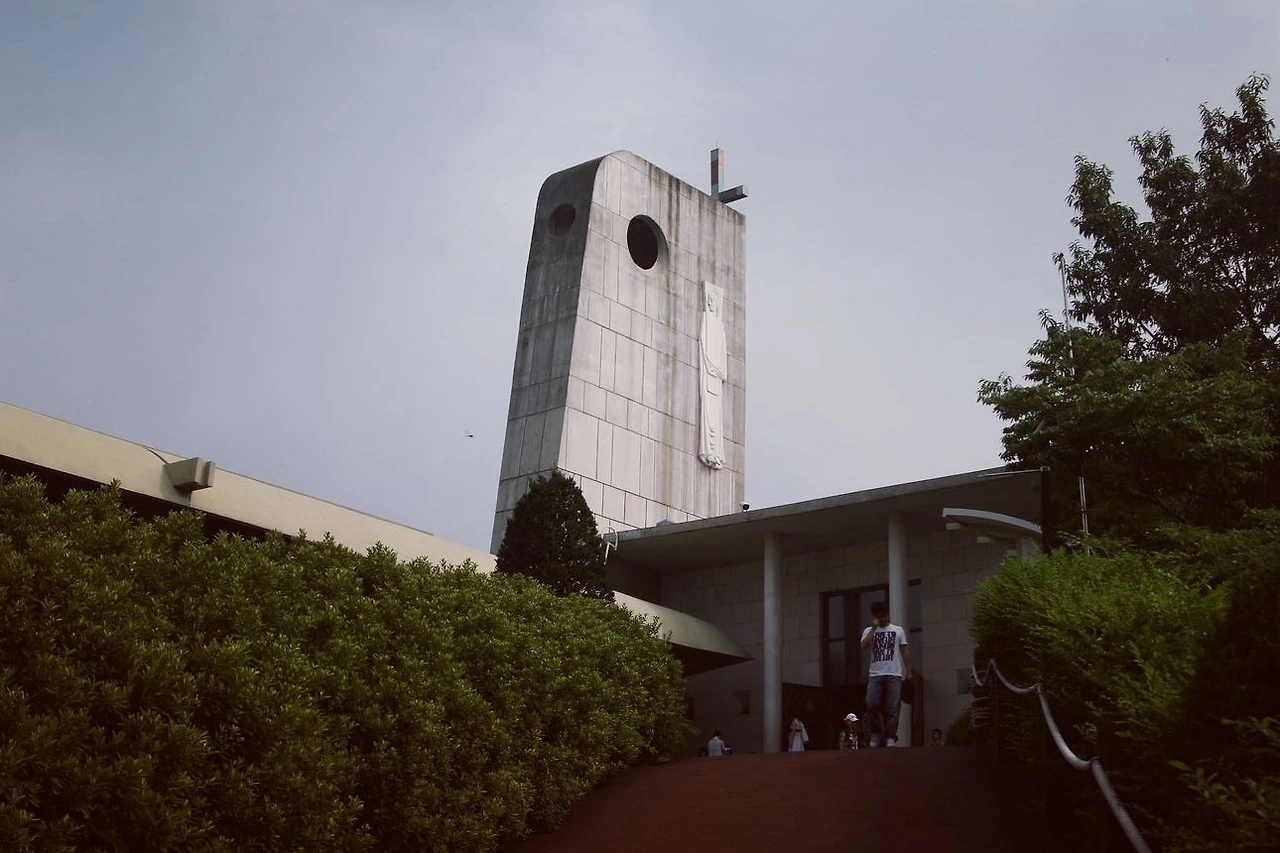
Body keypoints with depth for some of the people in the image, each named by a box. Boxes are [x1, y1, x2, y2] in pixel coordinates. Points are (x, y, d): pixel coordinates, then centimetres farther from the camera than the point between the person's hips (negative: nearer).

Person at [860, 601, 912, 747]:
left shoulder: (898, 630, 11)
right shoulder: (869, 630, 12)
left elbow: (905, 651, 10)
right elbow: (864, 645, -7)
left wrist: (908, 671, 2)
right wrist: (874, 628, -6)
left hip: (894, 674, 0)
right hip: (875, 674, 0)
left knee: (892, 707, -5)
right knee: (871, 704, -11)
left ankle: (890, 737, -2)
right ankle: (876, 732, 8)